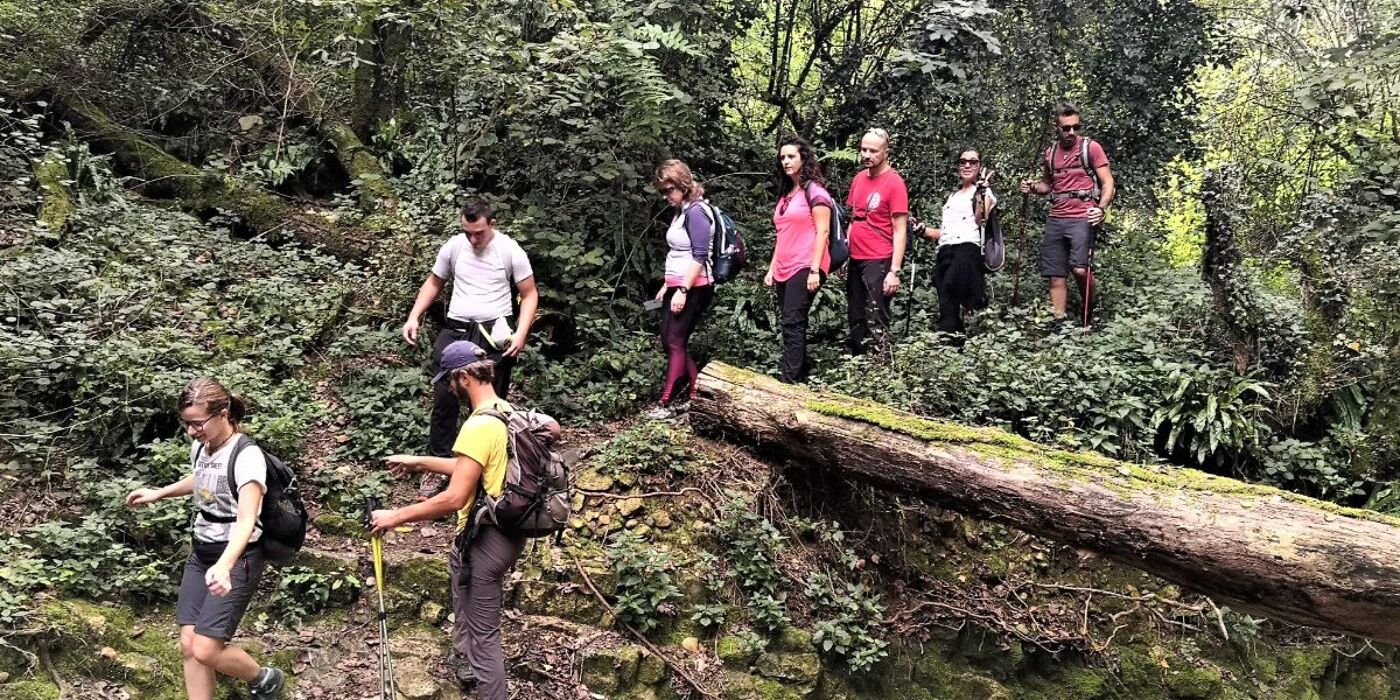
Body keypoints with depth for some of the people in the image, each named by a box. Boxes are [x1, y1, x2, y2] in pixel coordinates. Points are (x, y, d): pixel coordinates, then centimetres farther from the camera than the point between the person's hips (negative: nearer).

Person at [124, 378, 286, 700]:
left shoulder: (247, 456, -23)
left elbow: (246, 520, -34)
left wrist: (224, 566, -48)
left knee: (205, 650, -11)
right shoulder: (200, 447, 2)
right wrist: (158, 493, 21)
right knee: (189, 646, 3)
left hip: (237, 560, -8)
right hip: (201, 554, 8)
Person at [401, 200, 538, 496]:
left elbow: (529, 294, -1)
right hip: (456, 330, 3)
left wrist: (521, 333, -14)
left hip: (494, 334, -2)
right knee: (444, 399, -3)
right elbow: (433, 283, 17)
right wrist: (413, 317, 4)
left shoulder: (511, 250, -5)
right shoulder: (453, 247, 3)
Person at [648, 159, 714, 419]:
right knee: (670, 341, 9)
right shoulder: (681, 212, 14)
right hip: (676, 286, 9)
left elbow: (700, 256, -20)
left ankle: (666, 403, -4)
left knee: (676, 343, -7)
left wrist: (682, 290, -23)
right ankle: (694, 395, 14)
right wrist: (666, 286, 20)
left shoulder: (696, 212, -14)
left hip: (692, 288, -9)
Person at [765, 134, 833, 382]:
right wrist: (772, 268, 15)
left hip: (805, 268, -8)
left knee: (792, 323, -15)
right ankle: (800, 374, 14)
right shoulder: (784, 194, 18)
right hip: (784, 269, 8)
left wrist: (815, 270, -18)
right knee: (792, 324, 8)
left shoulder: (814, 191, -5)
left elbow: (822, 232, -11)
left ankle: (788, 379, -17)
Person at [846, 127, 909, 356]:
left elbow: (900, 231, -12)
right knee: (856, 321, 13)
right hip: (855, 261, 7)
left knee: (876, 323, -6)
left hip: (879, 263, -7)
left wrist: (894, 271, -17)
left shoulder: (894, 183, -10)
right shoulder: (859, 178, 10)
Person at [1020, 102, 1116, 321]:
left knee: (1080, 269, -20)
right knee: (1056, 278, 2)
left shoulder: (1091, 147, 1)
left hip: (1082, 217, -5)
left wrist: (1101, 208, -19)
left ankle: (1090, 315, 3)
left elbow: (1107, 182, -2)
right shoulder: (1050, 152, 15)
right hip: (1055, 219, 5)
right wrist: (1033, 187, 7)